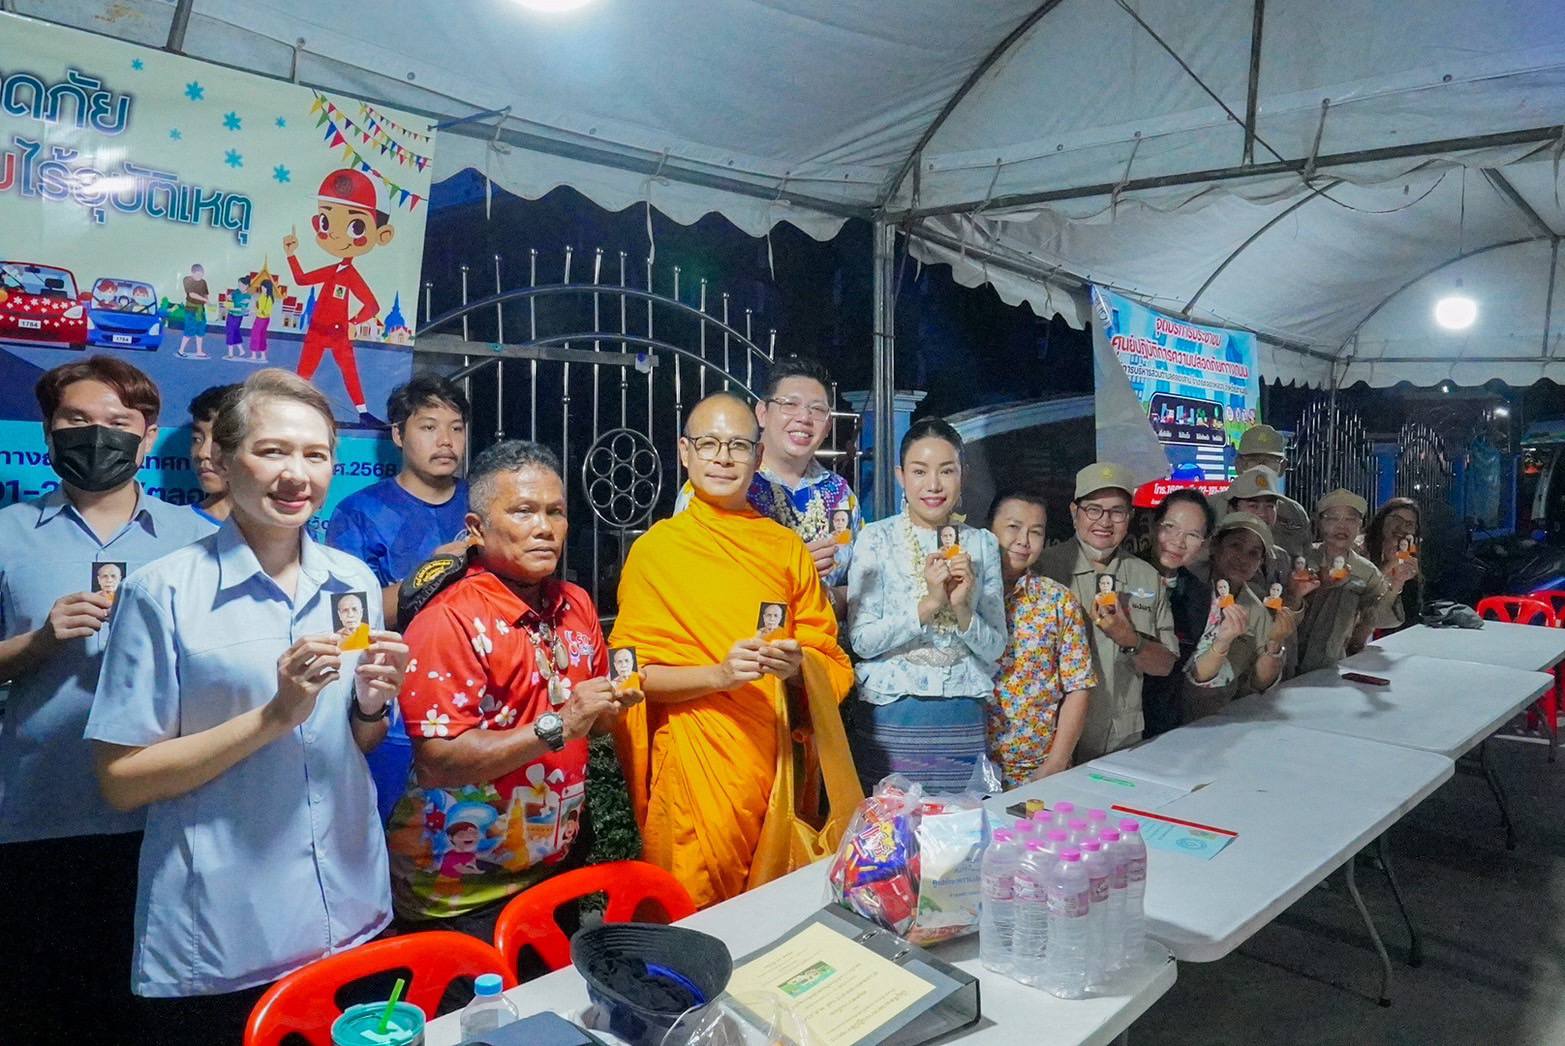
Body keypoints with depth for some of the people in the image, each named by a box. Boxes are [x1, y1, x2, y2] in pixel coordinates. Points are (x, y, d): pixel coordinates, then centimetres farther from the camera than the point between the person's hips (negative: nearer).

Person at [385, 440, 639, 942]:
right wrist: (556, 727, -27)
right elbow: (437, 761, -24)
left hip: (558, 866, 7)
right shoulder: (450, 620, -18)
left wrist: (614, 703, -5)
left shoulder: (576, 605, 5)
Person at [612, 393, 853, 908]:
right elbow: (630, 674, -4)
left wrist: (797, 666, -11)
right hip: (695, 763, -3)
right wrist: (719, 674, -18)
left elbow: (832, 663, 10)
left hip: (776, 760, 3)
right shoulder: (655, 548, -1)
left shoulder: (788, 547, 9)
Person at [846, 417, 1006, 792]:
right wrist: (929, 603, -20)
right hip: (891, 719, -2)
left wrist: (962, 609, -14)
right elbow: (861, 640, -8)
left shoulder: (982, 544, 6)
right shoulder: (876, 538, -3)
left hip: (964, 722, 3)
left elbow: (994, 647, 5)